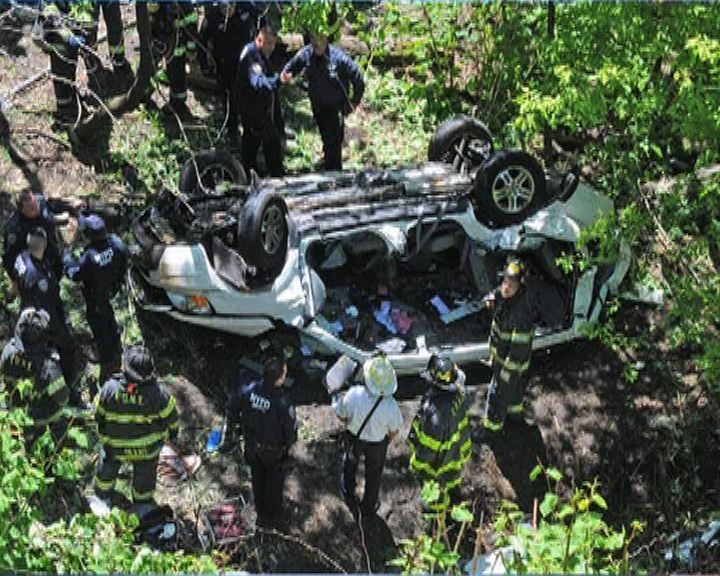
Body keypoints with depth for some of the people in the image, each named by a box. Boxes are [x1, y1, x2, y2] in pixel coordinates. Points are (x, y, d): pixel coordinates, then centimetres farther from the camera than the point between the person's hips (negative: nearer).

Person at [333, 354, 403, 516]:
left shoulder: (353, 394, -37)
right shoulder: (390, 405, -36)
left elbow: (341, 415, -17)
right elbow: (394, 431, -17)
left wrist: (335, 398, 5)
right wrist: (389, 439, 7)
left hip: (354, 438, 1)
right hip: (377, 443, -1)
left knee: (350, 466, 34)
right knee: (373, 474, 28)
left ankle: (348, 496, 57)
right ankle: (369, 506, 51)